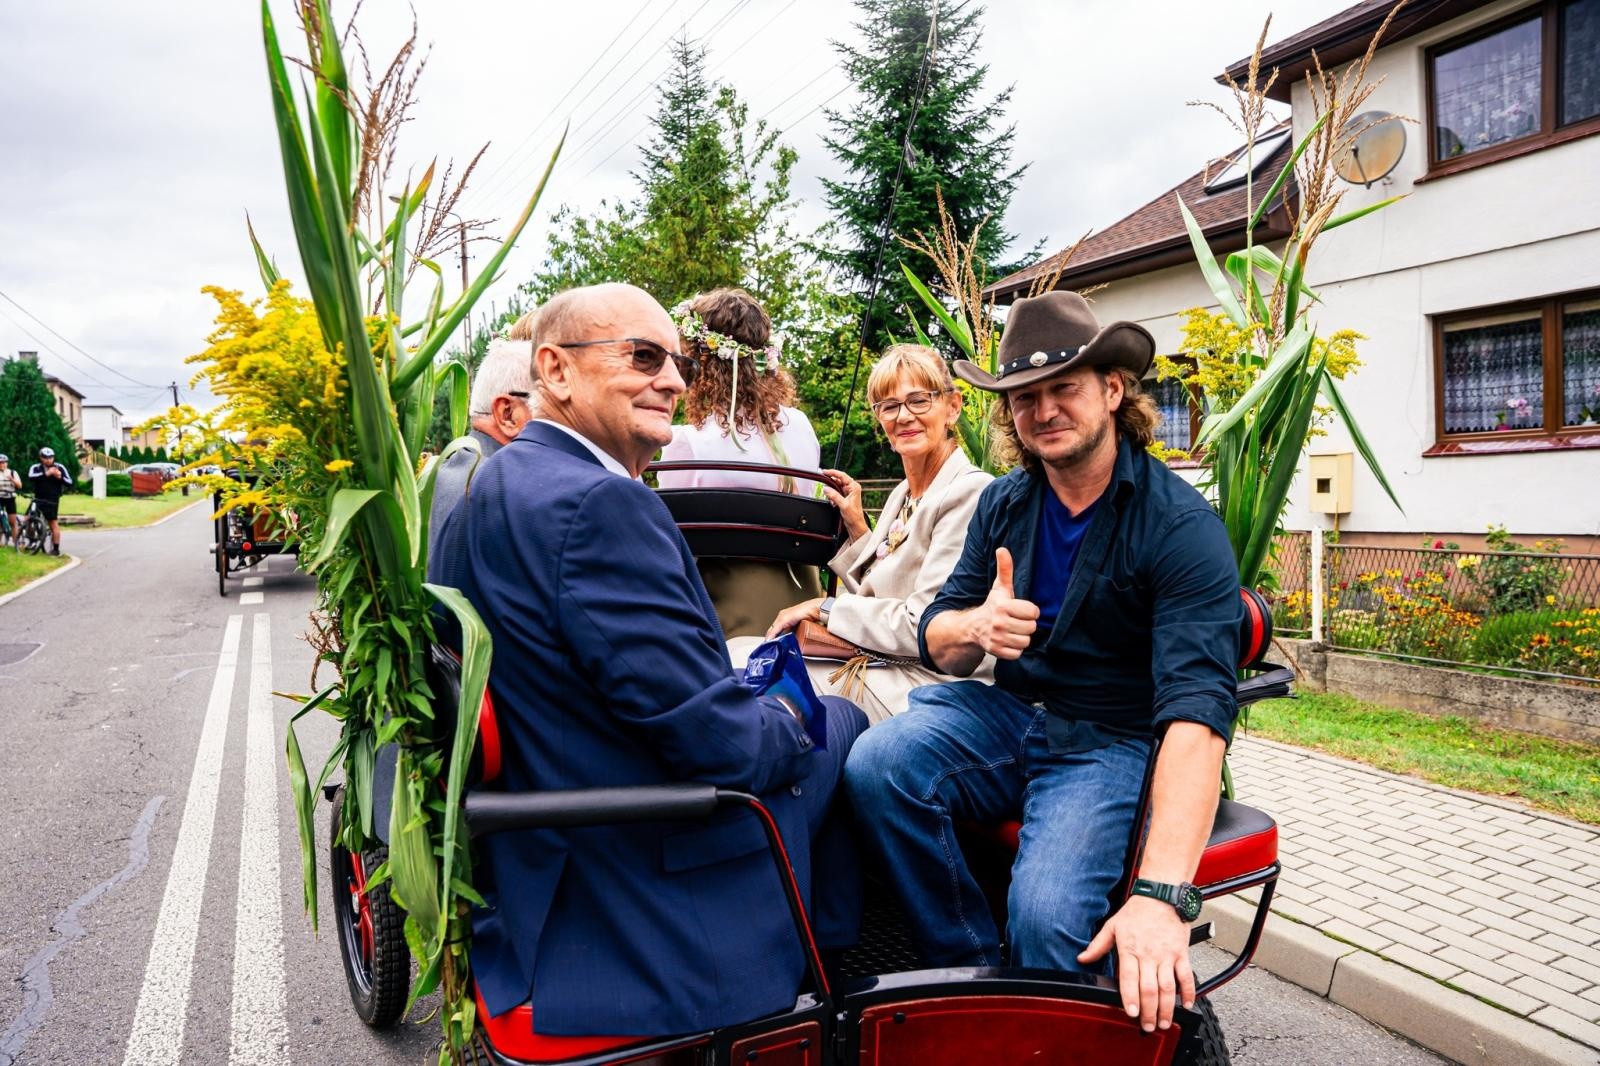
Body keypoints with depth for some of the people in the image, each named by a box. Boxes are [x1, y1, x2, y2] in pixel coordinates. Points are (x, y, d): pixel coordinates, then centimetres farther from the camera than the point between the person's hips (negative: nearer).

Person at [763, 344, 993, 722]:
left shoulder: (970, 493, -14)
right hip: (883, 668, 8)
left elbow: (925, 625, -20)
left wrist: (825, 607, -12)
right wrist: (857, 528, 6)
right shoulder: (901, 495, 14)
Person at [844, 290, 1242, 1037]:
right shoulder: (1004, 504, 3)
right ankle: (974, 971, -4)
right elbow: (936, 639, 6)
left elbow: (1197, 708, -26)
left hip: (1113, 744, -4)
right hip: (1009, 715, 5)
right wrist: (975, 626, -22)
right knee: (877, 764, -24)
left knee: (1047, 919, -30)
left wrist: (1161, 894, -37)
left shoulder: (1180, 526, -15)